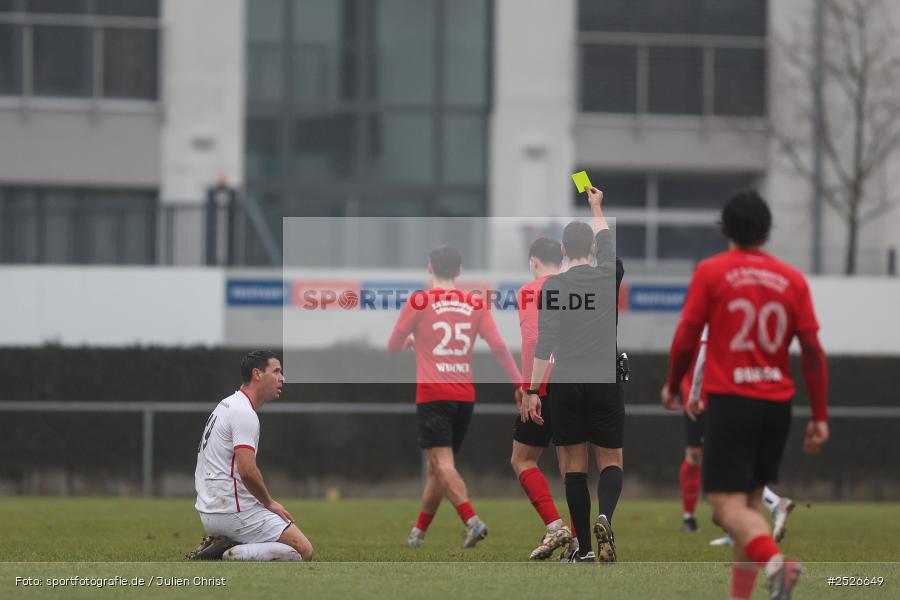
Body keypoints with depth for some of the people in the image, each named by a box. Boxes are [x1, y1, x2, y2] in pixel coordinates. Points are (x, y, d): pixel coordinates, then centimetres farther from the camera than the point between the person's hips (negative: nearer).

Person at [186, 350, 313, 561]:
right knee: (303, 550, -11)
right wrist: (269, 503, -9)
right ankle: (235, 558, -19)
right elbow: (247, 471, -25)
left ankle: (220, 547, 7)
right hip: (233, 511, -10)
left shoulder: (226, 405, 17)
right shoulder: (244, 414, -15)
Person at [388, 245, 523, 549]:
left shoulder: (418, 302, -2)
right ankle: (418, 532, 23)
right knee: (436, 467, 15)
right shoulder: (476, 304, 7)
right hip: (465, 396, 5)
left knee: (442, 464, -13)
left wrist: (411, 340, 28)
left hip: (432, 395, -5)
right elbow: (499, 347, 0)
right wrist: (519, 384, 1)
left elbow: (393, 346, 6)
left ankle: (472, 521, -32)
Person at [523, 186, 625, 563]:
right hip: (605, 383, 1)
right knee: (611, 461, 9)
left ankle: (584, 549, 5)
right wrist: (597, 208, 41)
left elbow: (544, 343, -9)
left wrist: (532, 391, -7)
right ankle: (604, 516, -22)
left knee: (574, 467, 6)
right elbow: (608, 245, 25)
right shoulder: (609, 278, 2)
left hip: (566, 386, -1)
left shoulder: (552, 287, -4)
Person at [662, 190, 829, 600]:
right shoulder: (793, 280, 6)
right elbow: (813, 351, 3)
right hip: (777, 406, 4)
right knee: (750, 501, 16)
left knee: (728, 504, -8)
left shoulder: (710, 272, -2)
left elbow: (686, 338, -3)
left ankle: (774, 561, -35)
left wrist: (673, 386, 15)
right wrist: (820, 417, 6)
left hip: (729, 401, -4)